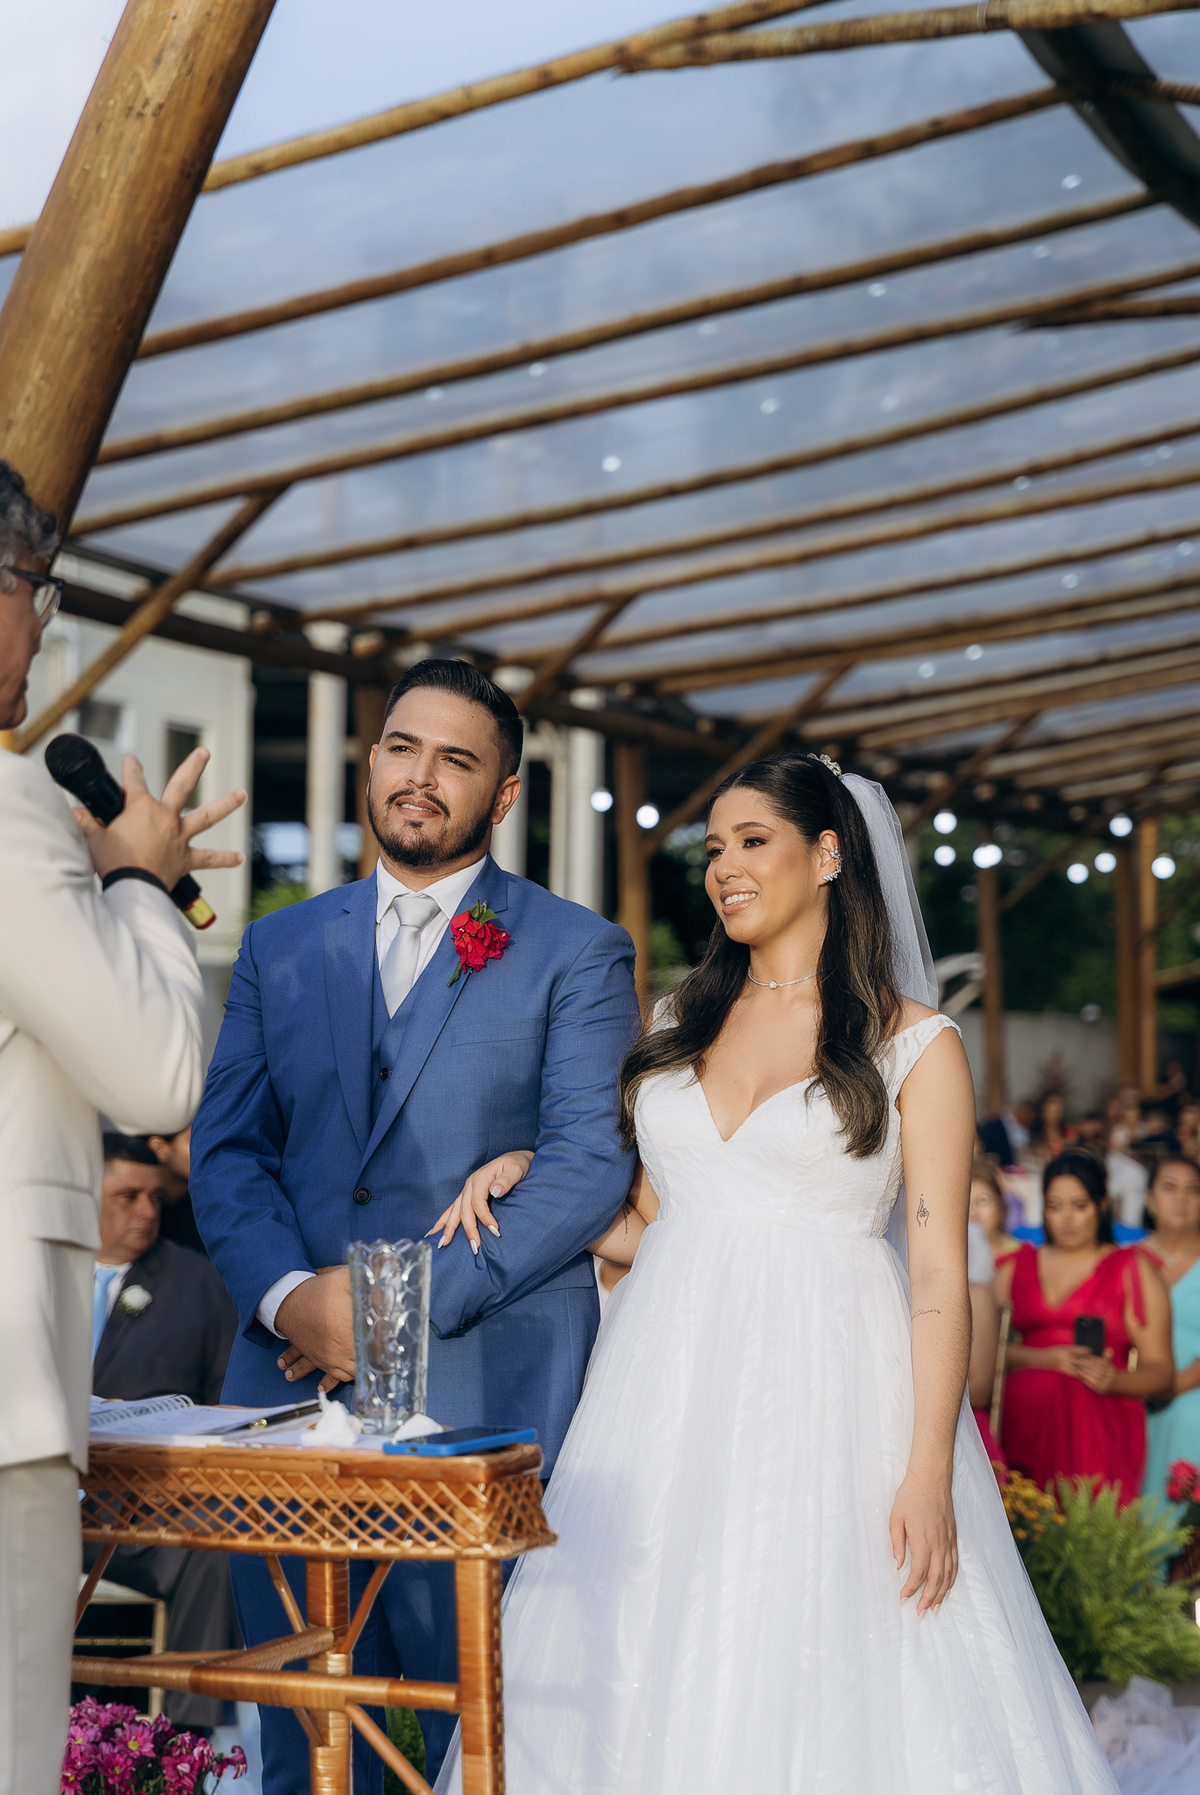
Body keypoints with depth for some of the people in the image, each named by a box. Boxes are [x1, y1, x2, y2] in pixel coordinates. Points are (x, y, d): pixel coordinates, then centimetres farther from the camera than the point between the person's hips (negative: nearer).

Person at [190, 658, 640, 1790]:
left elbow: (589, 1165, -7)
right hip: (295, 1371, 4)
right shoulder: (280, 947, 15)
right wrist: (287, 1296, -10)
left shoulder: (577, 954, 4)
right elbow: (225, 1149, 9)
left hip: (488, 1387, -3)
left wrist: (408, 1303, -14)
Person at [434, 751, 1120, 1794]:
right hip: (671, 1389, 5)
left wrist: (929, 1471, -15)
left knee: (825, 1687, -3)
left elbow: (941, 1274, -6)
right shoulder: (681, 1027, 14)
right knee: (650, 1673, 4)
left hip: (826, 1391, -4)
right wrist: (530, 1162, 2)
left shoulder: (913, 1043, -1)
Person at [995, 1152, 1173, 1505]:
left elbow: (1160, 1370, 7)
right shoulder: (1016, 1266, 21)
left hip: (1103, 1413, -2)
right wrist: (1045, 1359, -9)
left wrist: (1112, 1380, -13)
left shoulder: (1133, 1270, 12)